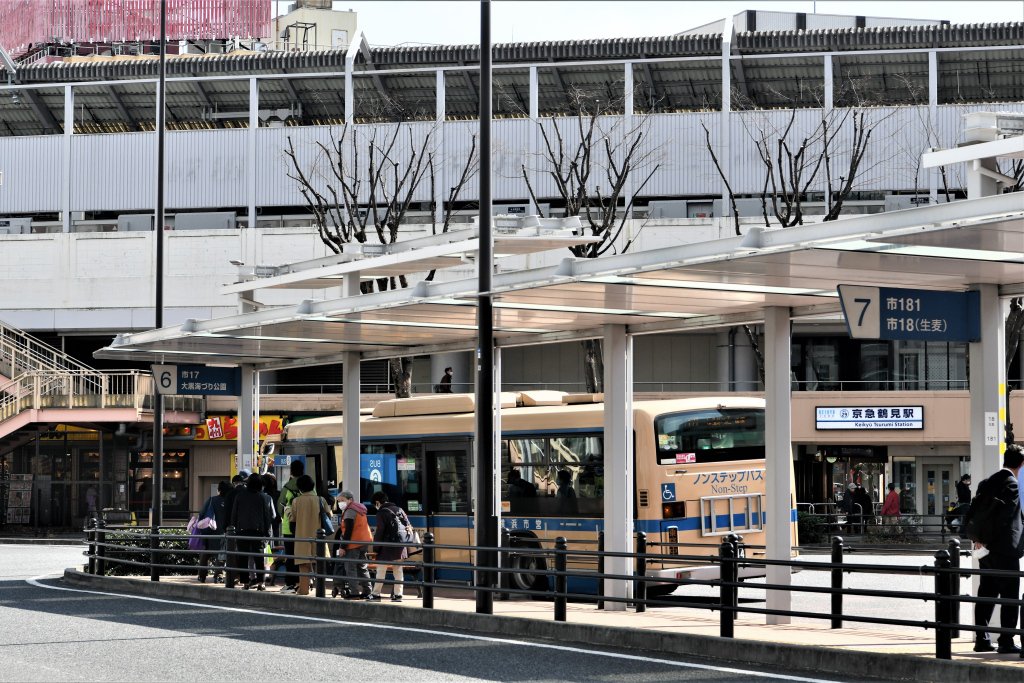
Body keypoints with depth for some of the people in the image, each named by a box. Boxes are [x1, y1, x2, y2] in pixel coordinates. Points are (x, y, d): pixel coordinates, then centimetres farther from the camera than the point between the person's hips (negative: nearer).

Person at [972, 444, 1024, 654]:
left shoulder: (987, 483, 11)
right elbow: (1004, 516, -20)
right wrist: (988, 540, -15)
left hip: (987, 550, 8)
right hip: (1005, 549, -8)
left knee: (986, 594, 11)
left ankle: (981, 639, 12)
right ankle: (1006, 642, -2)